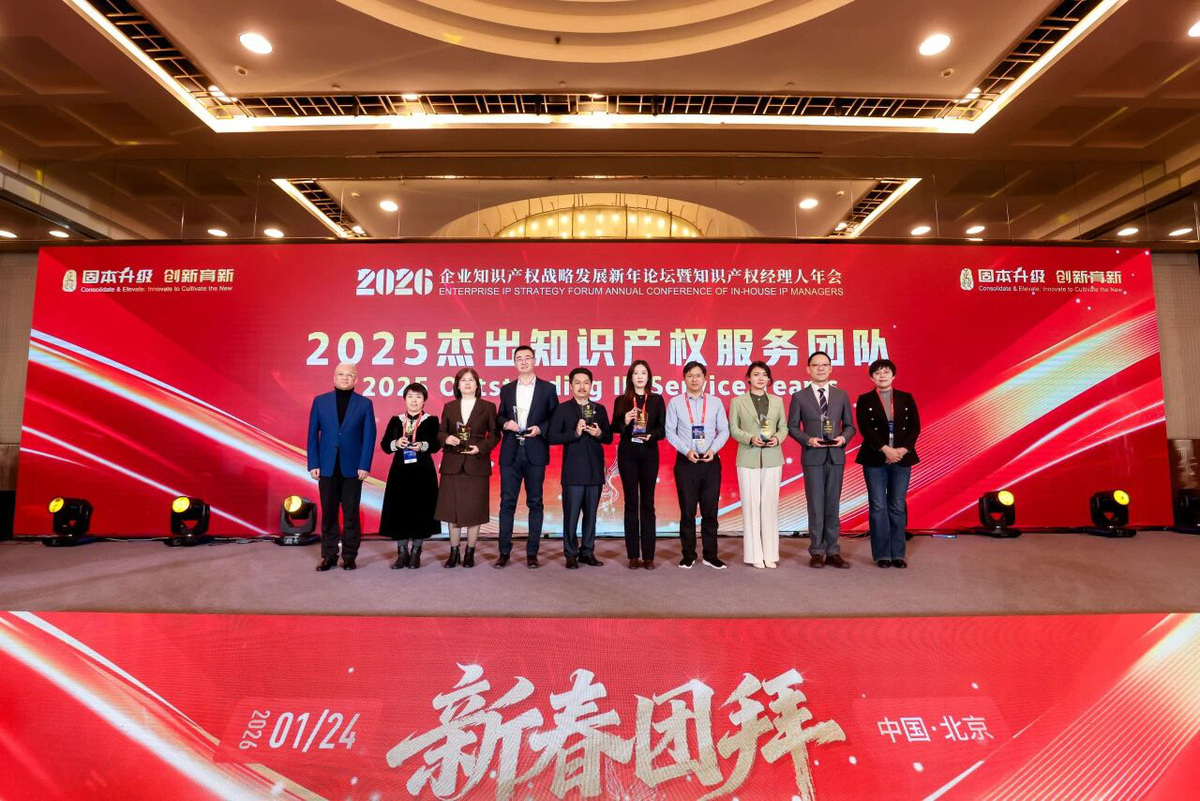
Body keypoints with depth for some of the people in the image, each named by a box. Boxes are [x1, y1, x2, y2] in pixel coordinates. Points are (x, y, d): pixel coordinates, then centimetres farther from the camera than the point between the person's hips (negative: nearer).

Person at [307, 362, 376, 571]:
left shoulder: (365, 404, 3)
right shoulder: (320, 401, 7)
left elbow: (369, 436, -1)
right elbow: (313, 435, 6)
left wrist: (364, 466, -8)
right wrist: (313, 464, -1)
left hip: (352, 468, -1)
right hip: (327, 467, 1)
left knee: (351, 514, 5)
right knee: (328, 513, 7)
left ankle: (349, 556, 14)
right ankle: (329, 556, 17)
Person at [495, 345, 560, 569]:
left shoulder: (548, 388, 4)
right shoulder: (506, 389, 13)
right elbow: (500, 416, 17)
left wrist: (540, 429, -12)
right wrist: (505, 423, -4)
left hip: (535, 452, -2)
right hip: (510, 452, 2)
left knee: (535, 502, 4)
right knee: (507, 502, 2)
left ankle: (532, 552, 12)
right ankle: (504, 552, 10)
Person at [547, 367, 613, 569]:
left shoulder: (600, 409, 11)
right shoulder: (562, 409, 1)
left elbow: (609, 438, 11)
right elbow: (552, 437, -7)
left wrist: (599, 434, -10)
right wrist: (575, 433, -17)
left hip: (595, 470, 4)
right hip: (573, 471, -3)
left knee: (591, 514, 10)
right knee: (571, 514, 0)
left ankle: (587, 552, 21)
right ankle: (571, 555, 12)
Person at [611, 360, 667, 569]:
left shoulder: (657, 400, 7)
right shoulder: (621, 401, 7)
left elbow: (662, 429, 3)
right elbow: (614, 428, 7)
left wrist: (651, 435, -17)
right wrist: (625, 421, -13)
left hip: (649, 453, 0)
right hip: (627, 453, 0)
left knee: (647, 503, 2)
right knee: (631, 503, 3)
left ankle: (648, 555, 7)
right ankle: (633, 555, 8)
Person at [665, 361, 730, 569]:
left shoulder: (715, 402, 7)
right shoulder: (675, 402, 3)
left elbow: (724, 430, 5)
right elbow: (670, 431, -1)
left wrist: (713, 449, -11)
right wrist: (686, 451, -12)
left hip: (710, 461, 1)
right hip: (685, 461, -1)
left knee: (710, 510, 4)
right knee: (687, 510, 4)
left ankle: (710, 555, 15)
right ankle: (688, 555, 15)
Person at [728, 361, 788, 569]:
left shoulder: (777, 401, 11)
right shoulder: (737, 401, 4)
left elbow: (784, 426, 10)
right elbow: (733, 429, 0)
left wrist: (777, 438, -11)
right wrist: (750, 438, -15)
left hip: (772, 459, 2)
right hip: (748, 460, -2)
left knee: (770, 505, 4)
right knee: (751, 505, 0)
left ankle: (770, 554, 12)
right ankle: (754, 555, 8)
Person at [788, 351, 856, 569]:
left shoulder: (842, 395, 9)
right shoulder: (799, 396, 2)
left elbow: (849, 425, 11)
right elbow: (792, 427, 2)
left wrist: (844, 438, -10)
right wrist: (808, 440, -14)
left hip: (836, 456, 2)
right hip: (812, 457, -2)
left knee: (833, 505, 7)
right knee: (816, 505, 1)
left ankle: (833, 552, 14)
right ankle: (817, 552, 10)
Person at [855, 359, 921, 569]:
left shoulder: (906, 398, 9)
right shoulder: (865, 400, 3)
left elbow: (915, 427, 3)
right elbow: (865, 429, -8)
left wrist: (904, 449, -11)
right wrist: (885, 449, -17)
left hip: (902, 458, 2)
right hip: (875, 459, -2)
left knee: (898, 506, 5)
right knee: (878, 507, 1)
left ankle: (897, 554, 12)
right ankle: (882, 554, 8)